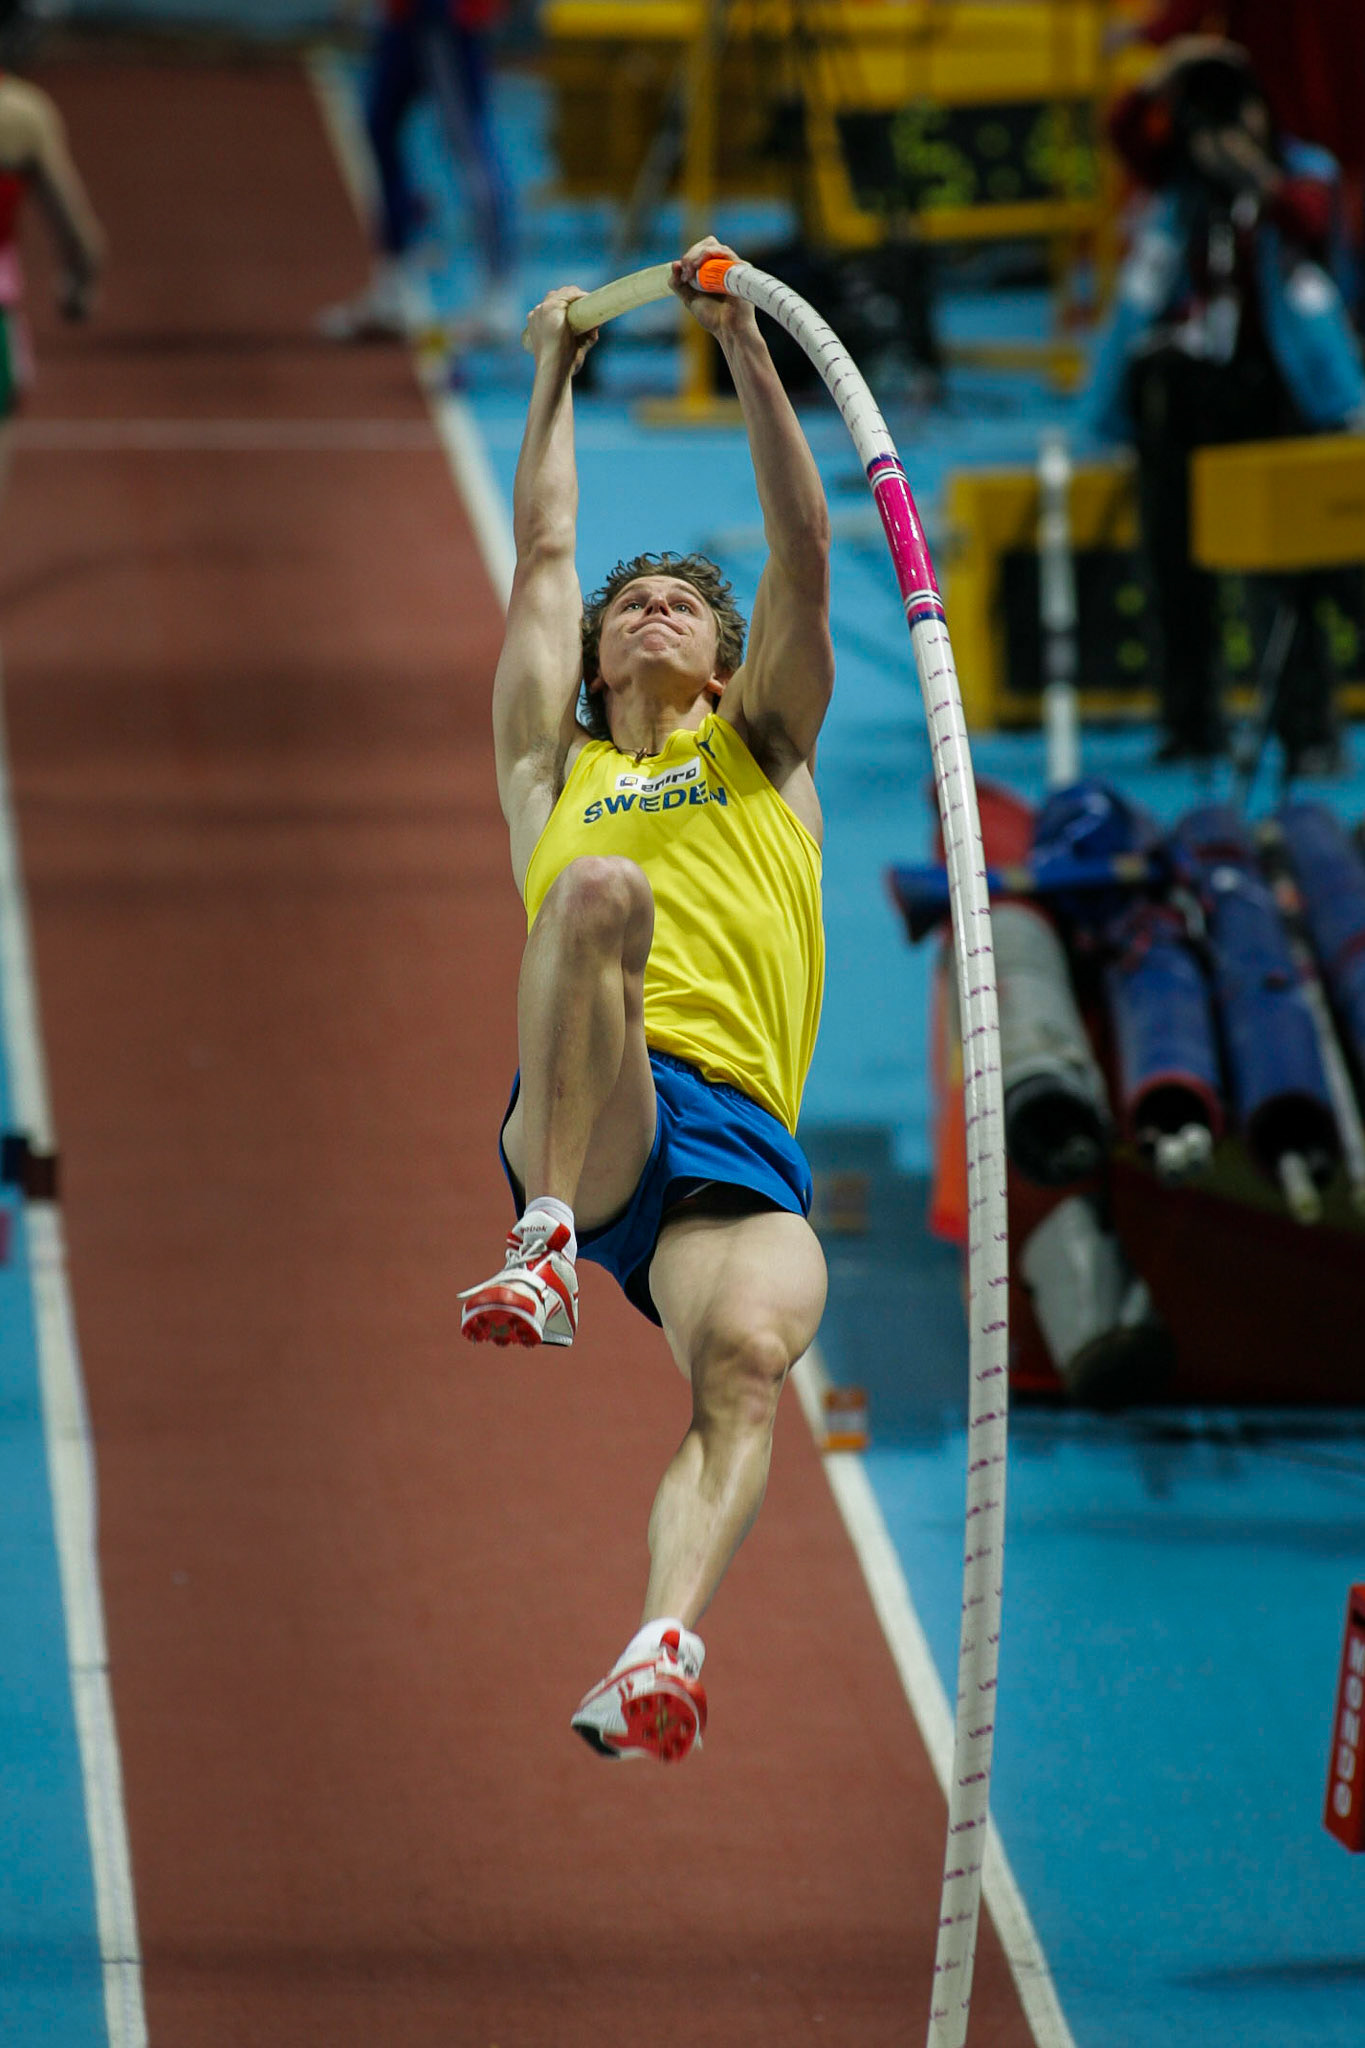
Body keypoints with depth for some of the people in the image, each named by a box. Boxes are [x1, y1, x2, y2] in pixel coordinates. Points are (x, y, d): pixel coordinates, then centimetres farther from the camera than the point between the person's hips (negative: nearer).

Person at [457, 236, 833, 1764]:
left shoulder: (762, 751, 30)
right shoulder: (558, 774, 30)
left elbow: (802, 549, 20)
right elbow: (542, 557, 31)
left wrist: (741, 340, 14)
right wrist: (556, 378, 39)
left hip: (740, 1149, 1)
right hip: (591, 1117, -1)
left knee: (745, 1361, -32)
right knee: (602, 887, -31)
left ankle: (667, 1642, -52)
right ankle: (544, 1242, -39)